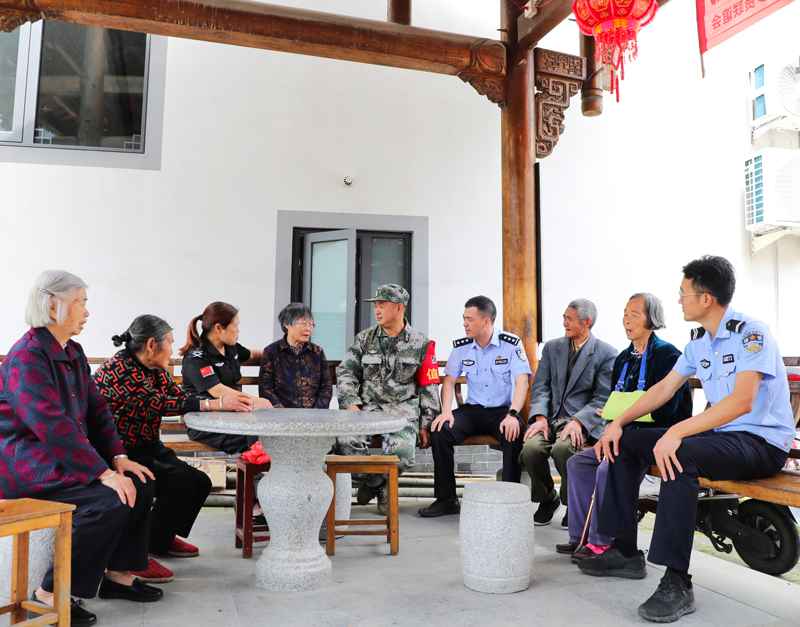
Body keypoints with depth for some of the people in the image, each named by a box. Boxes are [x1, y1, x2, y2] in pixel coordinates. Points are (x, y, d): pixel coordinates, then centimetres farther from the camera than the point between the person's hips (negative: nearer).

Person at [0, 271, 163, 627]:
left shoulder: (73, 353, 10)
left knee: (140, 483, -4)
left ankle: (118, 575, 7)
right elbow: (54, 426, -27)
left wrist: (118, 458, -2)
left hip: (63, 456, 9)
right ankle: (52, 592, -10)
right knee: (110, 502, -25)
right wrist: (104, 473, -28)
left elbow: (96, 408, 11)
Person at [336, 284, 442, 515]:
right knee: (346, 441, -27)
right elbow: (345, 372, 12)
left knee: (403, 452, -30)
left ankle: (373, 481, 7)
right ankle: (378, 486, 3)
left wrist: (425, 425, 2)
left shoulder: (420, 344, 6)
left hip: (403, 411, -2)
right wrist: (351, 403, -6)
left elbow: (429, 386, 8)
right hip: (367, 408, 2)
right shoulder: (364, 338, 11)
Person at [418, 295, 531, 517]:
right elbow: (449, 381, 8)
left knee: (514, 435, -34)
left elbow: (522, 382, -14)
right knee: (439, 430, -21)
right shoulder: (461, 346, 4)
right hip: (472, 409, 3)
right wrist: (446, 410, -11)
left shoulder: (511, 344, -6)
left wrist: (513, 414, -29)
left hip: (502, 410, -3)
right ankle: (446, 499, -10)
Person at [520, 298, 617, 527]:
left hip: (583, 420, -3)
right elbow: (540, 386, 8)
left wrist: (578, 421, -19)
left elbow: (603, 398, -3)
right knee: (530, 448, -27)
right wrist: (540, 417, -9)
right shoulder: (552, 347, 15)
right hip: (551, 416, 4)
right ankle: (547, 499, 3)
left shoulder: (606, 353, 2)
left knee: (563, 448, -35)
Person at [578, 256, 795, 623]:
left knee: (680, 456, -37)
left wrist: (677, 432, -38)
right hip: (719, 435, 9)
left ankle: (677, 583, -31)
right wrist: (619, 422, 2)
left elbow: (742, 401, -30)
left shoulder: (751, 333, -17)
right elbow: (664, 388, 15)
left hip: (763, 443, -9)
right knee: (625, 443, 2)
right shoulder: (699, 342, 10)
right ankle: (625, 553, 8)